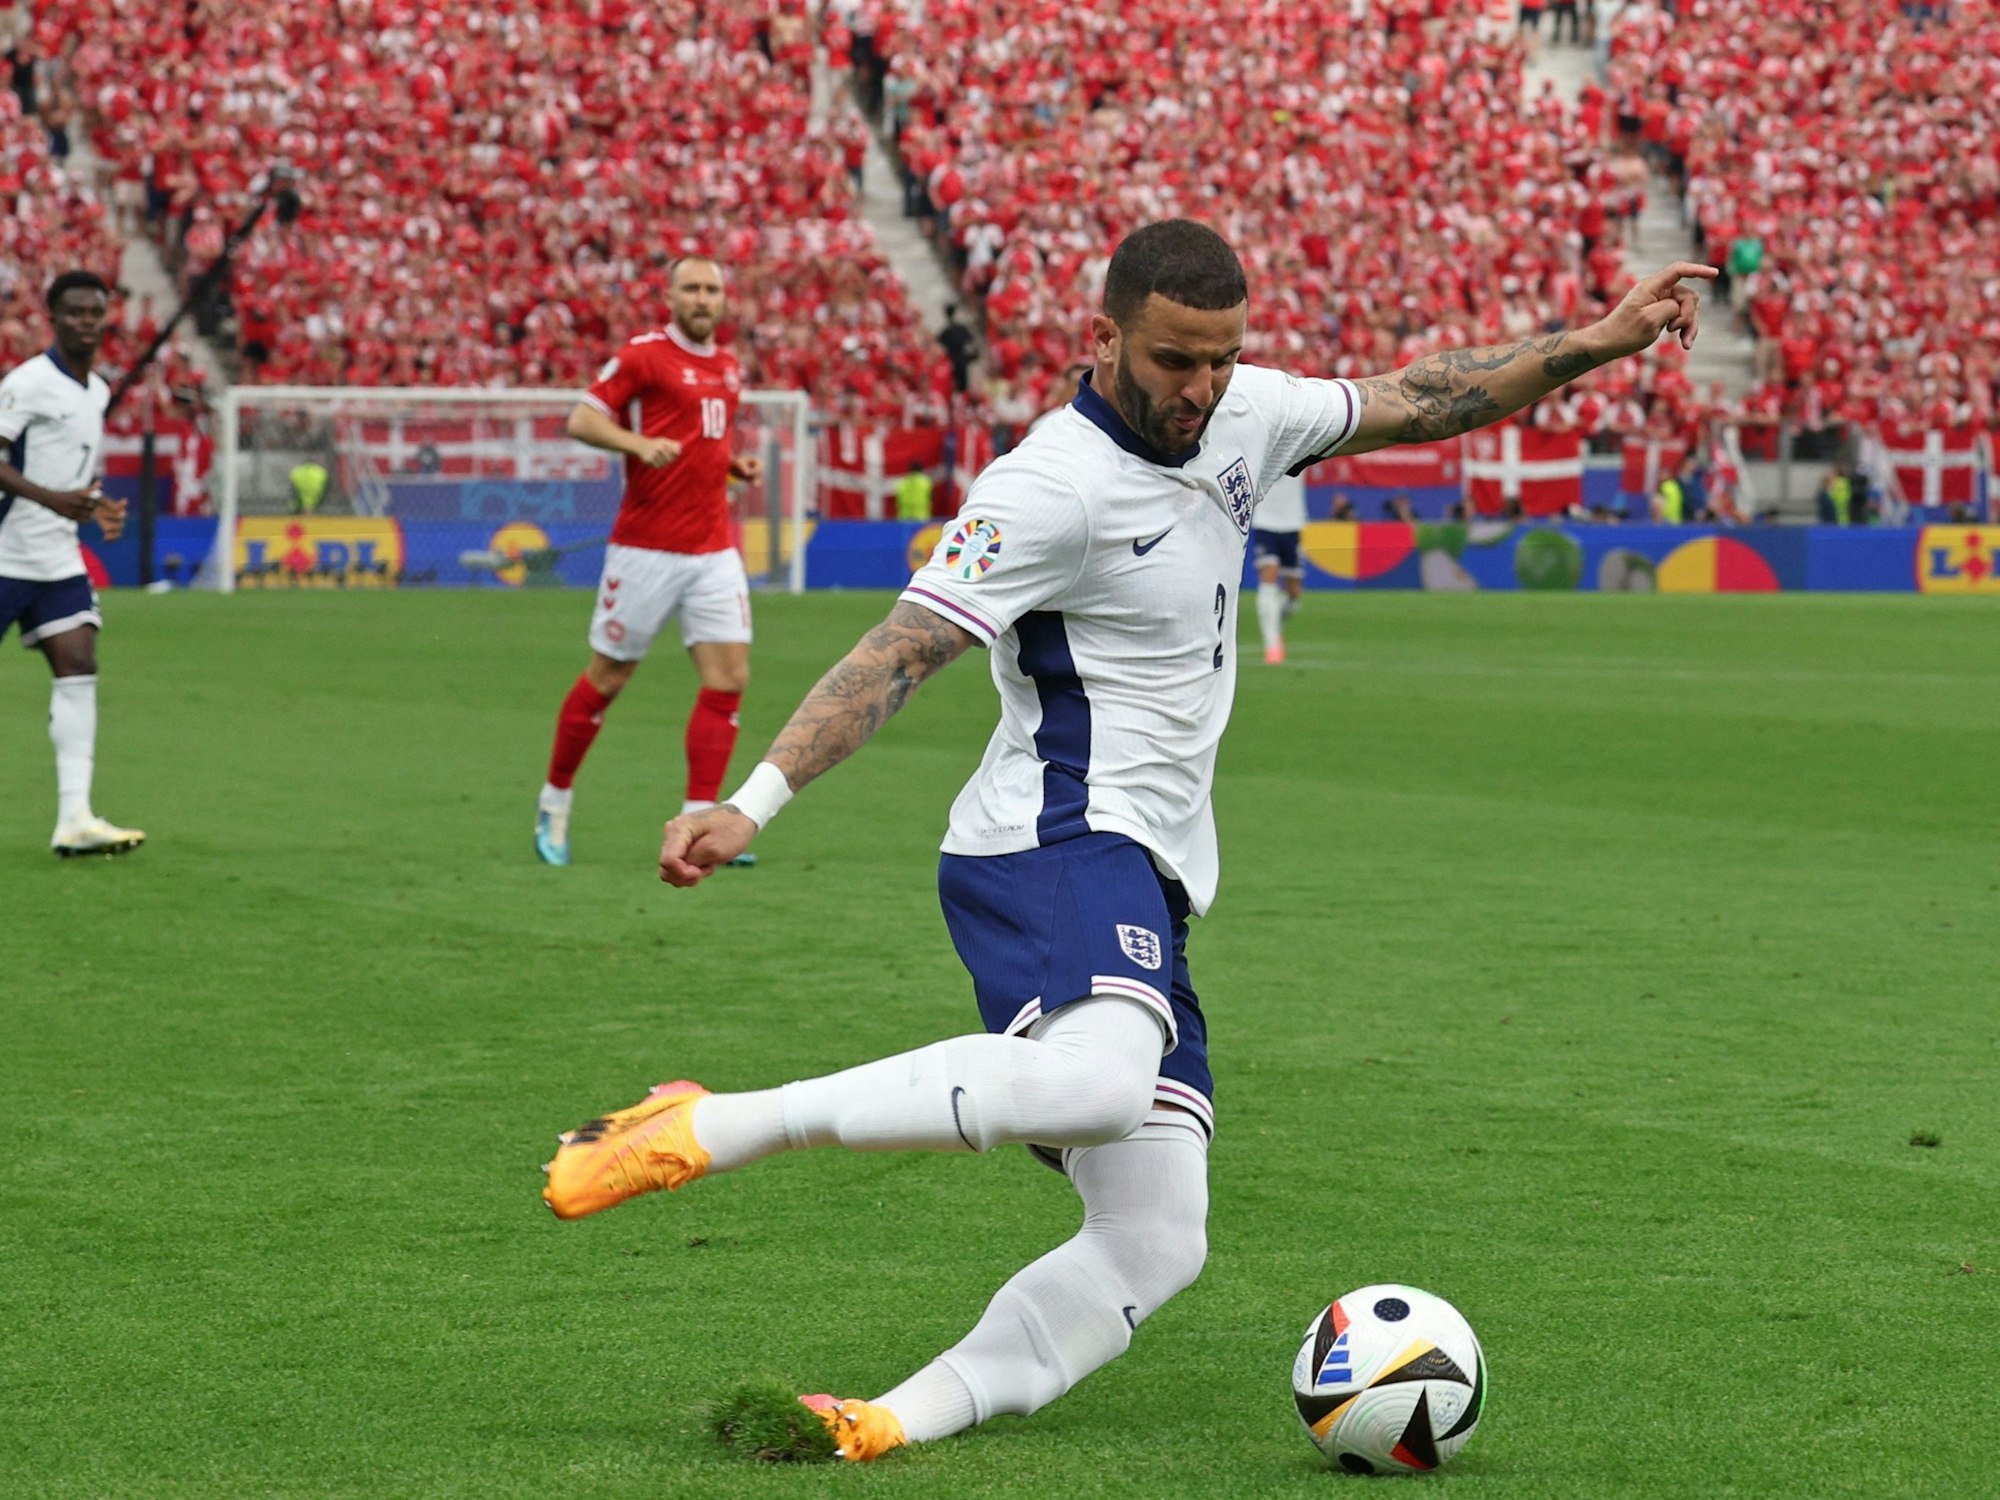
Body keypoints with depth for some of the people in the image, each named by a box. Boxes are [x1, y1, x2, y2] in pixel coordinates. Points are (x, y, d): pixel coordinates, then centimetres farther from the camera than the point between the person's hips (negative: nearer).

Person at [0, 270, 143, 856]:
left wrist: (95, 506, 11)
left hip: (58, 560, 7)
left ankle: (74, 819, -13)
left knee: (79, 668, -7)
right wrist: (52, 499, -29)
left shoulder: (97, 391, 13)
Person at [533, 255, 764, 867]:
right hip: (646, 548, -6)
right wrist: (639, 442, -26)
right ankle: (555, 804, 21)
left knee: (729, 678, -6)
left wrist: (738, 463, 8)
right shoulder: (644, 355, -6)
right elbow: (582, 419, -10)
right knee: (606, 678, 4)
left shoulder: (728, 368, 14)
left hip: (713, 551, 6)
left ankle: (697, 823, -3)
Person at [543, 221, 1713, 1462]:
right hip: (1057, 846, -9)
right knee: (1096, 1081, -40)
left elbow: (1418, 403, 23)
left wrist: (1592, 345, 17)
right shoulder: (1053, 487, -14)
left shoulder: (1240, 419, 10)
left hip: (1145, 887, 9)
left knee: (1156, 1246, -1)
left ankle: (893, 1424, -6)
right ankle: (701, 1131, -33)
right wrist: (752, 804, -28)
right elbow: (901, 653, -19)